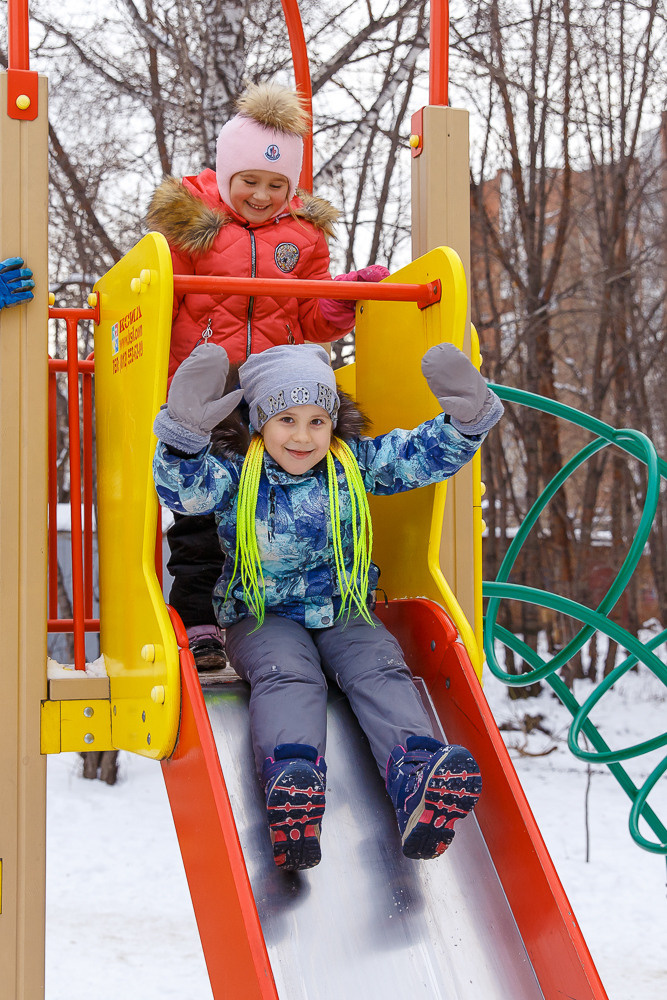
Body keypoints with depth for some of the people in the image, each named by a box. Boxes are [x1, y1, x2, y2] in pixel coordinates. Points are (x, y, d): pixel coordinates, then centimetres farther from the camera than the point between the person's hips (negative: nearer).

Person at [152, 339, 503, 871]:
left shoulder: (355, 464, 4)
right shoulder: (235, 473, -4)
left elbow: (427, 454, 1)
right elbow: (184, 488, -22)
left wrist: (467, 418, -18)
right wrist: (186, 430, -40)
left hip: (344, 611, 3)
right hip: (264, 617, -2)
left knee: (381, 669, -24)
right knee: (287, 673, -31)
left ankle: (418, 774, -49)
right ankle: (291, 777, -59)